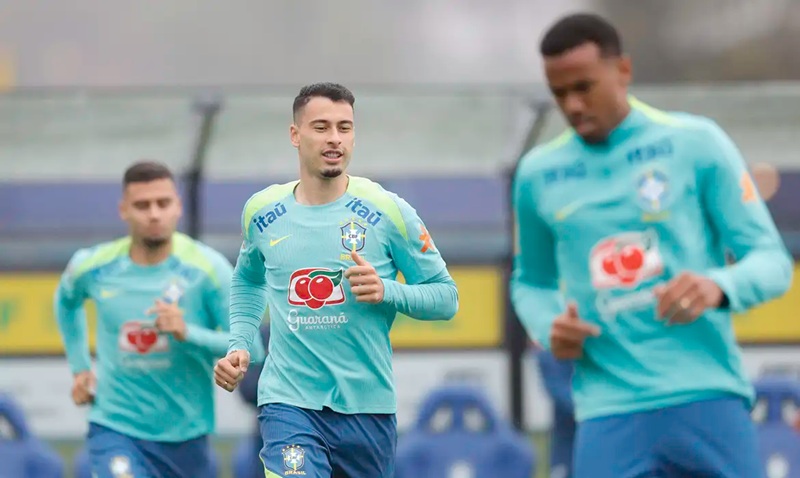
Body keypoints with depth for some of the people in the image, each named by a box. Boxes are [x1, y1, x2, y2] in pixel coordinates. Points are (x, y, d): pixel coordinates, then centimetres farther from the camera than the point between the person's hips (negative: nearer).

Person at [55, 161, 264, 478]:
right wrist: (80, 368, 15)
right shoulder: (93, 267, -3)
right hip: (115, 428, -1)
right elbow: (66, 300, 23)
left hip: (185, 436, 1)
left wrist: (187, 333, -30)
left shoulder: (207, 268, -11)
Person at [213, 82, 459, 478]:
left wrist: (386, 291, -18)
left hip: (367, 408, 0)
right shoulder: (262, 212, 4)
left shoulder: (388, 211, -4)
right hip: (289, 400, 0)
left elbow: (446, 297, 0)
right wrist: (239, 345, 11)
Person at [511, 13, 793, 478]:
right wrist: (548, 326, 1)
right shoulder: (537, 174, 10)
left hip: (707, 395, -2)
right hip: (609, 412, 2)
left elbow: (772, 260, 1)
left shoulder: (697, 143, 2)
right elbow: (531, 282, 25)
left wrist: (719, 287, -22)